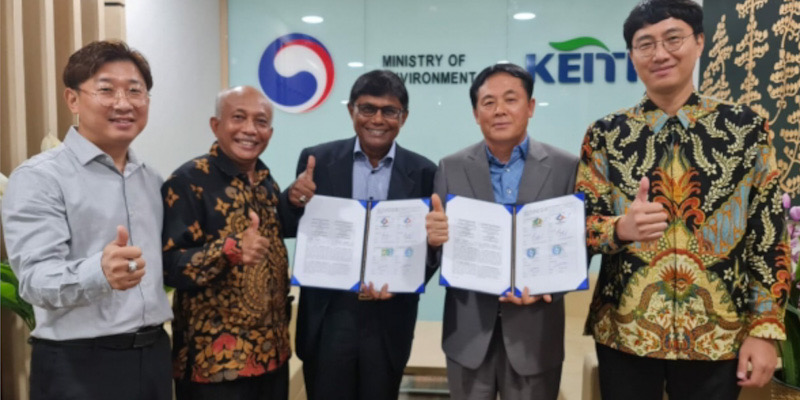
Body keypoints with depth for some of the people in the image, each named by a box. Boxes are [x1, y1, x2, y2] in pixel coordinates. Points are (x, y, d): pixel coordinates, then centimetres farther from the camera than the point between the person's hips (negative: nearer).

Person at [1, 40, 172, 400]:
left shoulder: (153, 181, 9)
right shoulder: (39, 177, -10)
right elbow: (35, 279, -20)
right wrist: (101, 272, -38)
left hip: (154, 357, 6)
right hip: (79, 366, -5)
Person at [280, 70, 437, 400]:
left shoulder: (423, 173, -2)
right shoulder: (318, 161, -3)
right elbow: (289, 231, 1)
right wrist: (294, 201, -20)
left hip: (389, 320, 1)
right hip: (327, 317, 0)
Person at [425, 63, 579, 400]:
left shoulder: (566, 168, -2)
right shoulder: (452, 168, 1)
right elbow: (438, 246, 2)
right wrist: (434, 239, -21)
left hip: (535, 331, -1)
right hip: (468, 329, 1)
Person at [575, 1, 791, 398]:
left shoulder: (746, 127, 0)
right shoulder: (605, 134, -1)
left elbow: (767, 233, 1)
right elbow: (581, 224, -2)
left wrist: (764, 329, -4)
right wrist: (621, 228, -24)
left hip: (718, 335, 1)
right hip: (623, 330, 0)